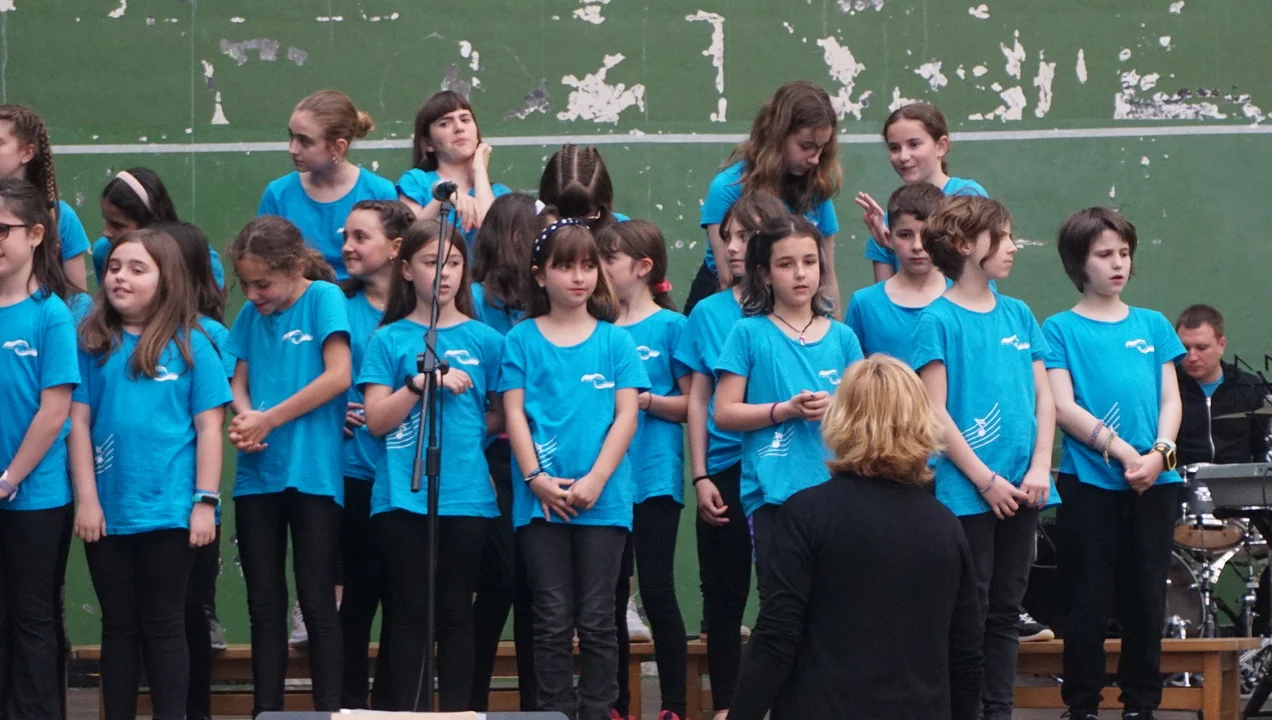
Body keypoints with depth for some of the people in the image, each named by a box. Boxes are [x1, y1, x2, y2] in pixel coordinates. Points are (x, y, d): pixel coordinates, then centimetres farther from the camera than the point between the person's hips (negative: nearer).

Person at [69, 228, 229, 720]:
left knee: (163, 626, 4)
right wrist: (86, 499, -4)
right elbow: (78, 422, 3)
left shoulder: (190, 346, -1)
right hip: (108, 511, 3)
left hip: (170, 510, -2)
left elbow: (209, 427, -2)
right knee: (119, 626, 10)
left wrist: (206, 502, -7)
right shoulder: (92, 343, 5)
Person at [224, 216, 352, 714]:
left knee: (317, 602, -2)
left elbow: (338, 376, -14)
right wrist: (243, 420, -14)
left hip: (312, 471, -5)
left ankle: (330, 709, 2)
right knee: (264, 603, 9)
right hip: (257, 474, 5)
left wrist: (269, 420, -12)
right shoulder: (251, 315, 10)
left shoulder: (323, 297, -6)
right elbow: (239, 383, 10)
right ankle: (265, 710, 14)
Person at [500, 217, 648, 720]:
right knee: (553, 620, 2)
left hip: (603, 498, 0)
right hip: (540, 498, 0)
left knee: (597, 620, 3)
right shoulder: (522, 340, 7)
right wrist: (536, 478, -11)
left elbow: (626, 415, 1)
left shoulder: (614, 340, 7)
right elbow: (514, 413, 2)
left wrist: (594, 480, -11)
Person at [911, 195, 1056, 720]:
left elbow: (1044, 397, 10)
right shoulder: (939, 320, -6)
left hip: (1020, 492, 5)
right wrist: (986, 480, -13)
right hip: (966, 493, -5)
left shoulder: (1019, 316, 10)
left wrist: (1040, 468, -3)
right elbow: (935, 412, -10)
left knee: (1007, 612, 10)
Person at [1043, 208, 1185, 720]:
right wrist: (1122, 451, -15)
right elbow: (1062, 408, -7)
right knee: (1090, 603, 0)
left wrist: (1159, 453, -10)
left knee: (1146, 601, 6)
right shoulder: (1061, 330, 2)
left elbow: (1170, 399, 8)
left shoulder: (1153, 325, 13)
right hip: (1089, 482, -3)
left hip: (1155, 483, 3)